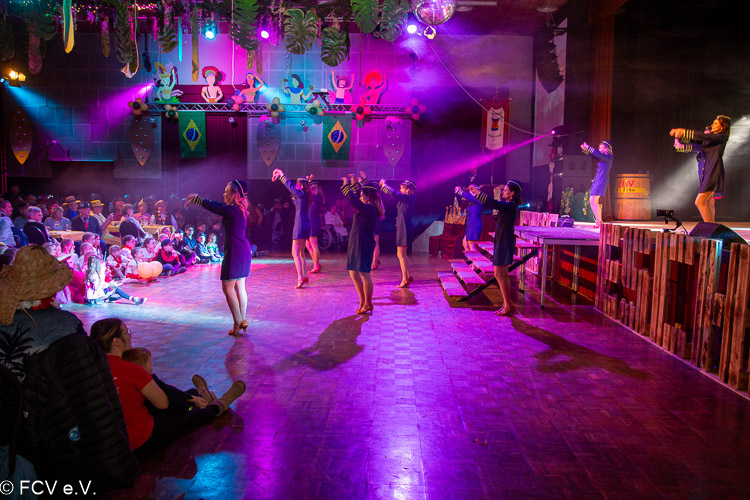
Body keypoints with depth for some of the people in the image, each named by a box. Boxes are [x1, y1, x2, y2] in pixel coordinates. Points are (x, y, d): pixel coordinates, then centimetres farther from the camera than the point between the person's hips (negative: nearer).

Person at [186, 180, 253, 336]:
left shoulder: (232, 210, -18)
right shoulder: (239, 209, 11)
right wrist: (197, 198, 23)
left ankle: (238, 323, 1)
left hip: (235, 252, -10)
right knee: (239, 287, 13)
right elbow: (217, 205, 21)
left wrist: (196, 198, 5)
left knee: (227, 287, -1)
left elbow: (211, 206, -11)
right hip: (243, 251, 10)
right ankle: (242, 321, 18)